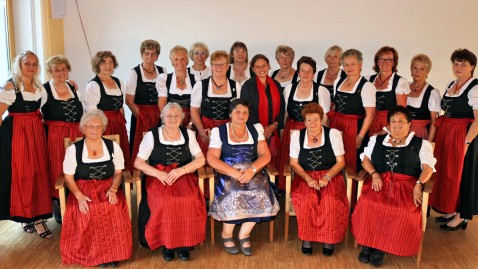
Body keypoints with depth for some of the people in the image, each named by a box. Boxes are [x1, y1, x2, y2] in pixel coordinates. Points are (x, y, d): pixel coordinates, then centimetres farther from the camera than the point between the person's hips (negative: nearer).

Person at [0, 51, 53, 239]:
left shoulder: (38, 86, 10)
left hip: (36, 132, 6)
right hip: (16, 132, -6)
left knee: (38, 172, 5)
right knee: (19, 173, 0)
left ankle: (36, 215, 15)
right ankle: (25, 215, 12)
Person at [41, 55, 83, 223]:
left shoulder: (73, 88, 14)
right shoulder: (44, 90, -2)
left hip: (75, 136, 4)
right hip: (54, 138, -4)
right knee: (57, 172, -1)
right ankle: (58, 211, 13)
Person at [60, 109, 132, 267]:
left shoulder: (113, 147, 7)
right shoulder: (73, 149, 3)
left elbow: (118, 173, 7)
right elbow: (69, 178, 1)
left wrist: (113, 189, -13)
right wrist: (79, 196, -16)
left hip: (108, 188, 1)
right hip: (83, 190, 0)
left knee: (113, 210, -31)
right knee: (88, 211, -32)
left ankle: (113, 252, -14)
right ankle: (94, 253, -14)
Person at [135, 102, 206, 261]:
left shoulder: (188, 134, 10)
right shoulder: (152, 135, 4)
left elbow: (201, 159, 3)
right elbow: (138, 163, 0)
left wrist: (181, 170, -13)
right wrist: (158, 173, -16)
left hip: (184, 176, 1)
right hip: (158, 178, -1)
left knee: (190, 201, -30)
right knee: (164, 202, -32)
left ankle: (184, 242, -10)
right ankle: (166, 242, -10)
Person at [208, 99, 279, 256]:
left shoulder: (256, 129, 10)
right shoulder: (219, 131, 2)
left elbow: (265, 155, 2)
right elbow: (212, 159, -8)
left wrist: (252, 170, -18)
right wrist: (235, 173, -19)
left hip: (253, 172, 2)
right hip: (228, 173, -2)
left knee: (260, 193, -27)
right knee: (234, 193, -31)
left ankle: (244, 233, -8)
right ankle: (226, 233, -7)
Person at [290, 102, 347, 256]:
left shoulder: (333, 134, 1)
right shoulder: (297, 135, 5)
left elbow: (341, 162, -1)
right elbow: (294, 163, 3)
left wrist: (326, 177, -16)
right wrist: (308, 178, -14)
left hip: (330, 176, -1)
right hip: (305, 177, 1)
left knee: (331, 200, -31)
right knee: (306, 199, -31)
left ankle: (329, 239, -11)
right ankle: (306, 237, -12)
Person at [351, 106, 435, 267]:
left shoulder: (421, 144, 14)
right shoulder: (376, 140, 21)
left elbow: (428, 167, 1)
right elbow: (365, 159, 13)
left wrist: (419, 185, -17)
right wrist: (374, 174, -7)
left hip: (406, 184, -1)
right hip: (380, 182, 2)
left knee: (404, 211, -32)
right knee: (367, 204, -31)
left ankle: (381, 247, -16)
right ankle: (368, 244, -14)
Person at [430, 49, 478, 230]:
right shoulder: (451, 85, 12)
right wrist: (438, 132, 8)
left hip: (463, 136, -7)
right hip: (445, 135, 8)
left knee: (460, 174, 1)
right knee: (445, 172, 12)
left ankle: (461, 216, 15)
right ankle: (450, 210, 27)